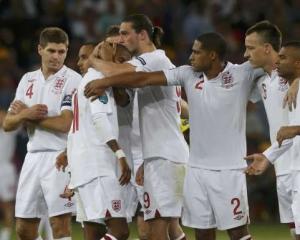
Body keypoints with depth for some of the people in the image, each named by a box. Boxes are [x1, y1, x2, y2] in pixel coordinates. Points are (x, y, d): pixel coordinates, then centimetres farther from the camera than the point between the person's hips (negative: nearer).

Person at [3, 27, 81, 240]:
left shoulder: (73, 80, -5)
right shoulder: (28, 80, 14)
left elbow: (65, 124, -16)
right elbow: (7, 124, 11)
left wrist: (29, 116, -4)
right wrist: (25, 115, -11)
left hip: (59, 157, -7)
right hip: (33, 157, 7)